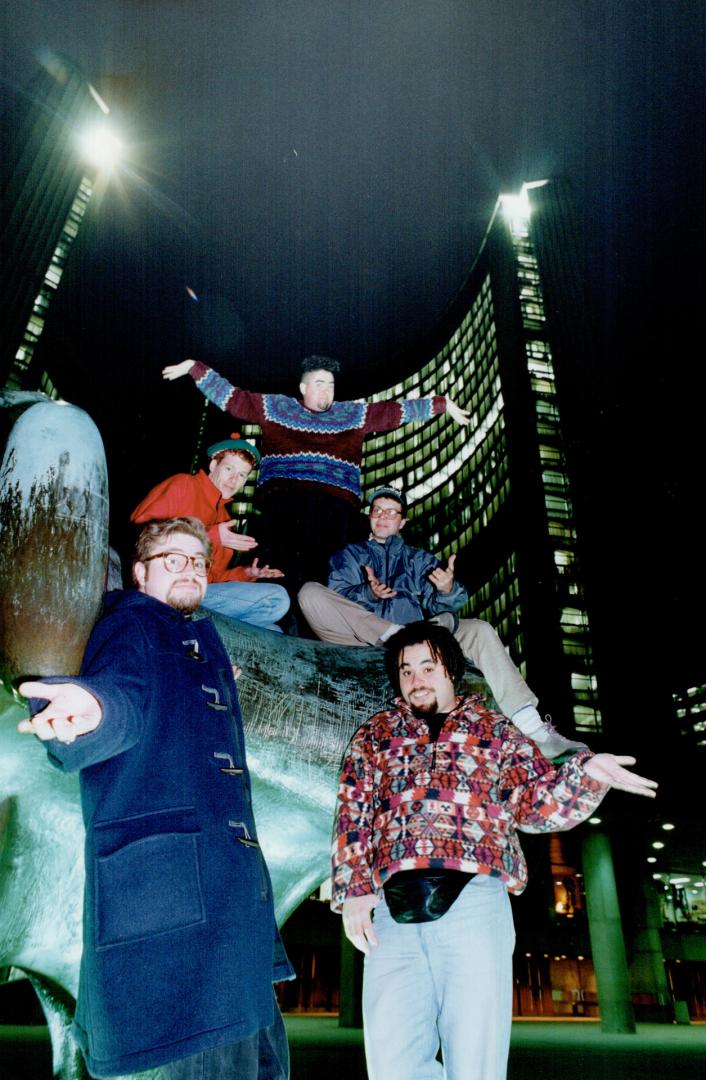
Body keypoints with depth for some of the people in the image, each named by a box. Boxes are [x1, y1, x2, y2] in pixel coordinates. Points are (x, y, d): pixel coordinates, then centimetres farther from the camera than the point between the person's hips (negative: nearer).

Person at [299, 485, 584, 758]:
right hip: (362, 639, -2)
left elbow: (435, 603, 8)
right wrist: (369, 594, -20)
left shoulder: (419, 560, 25)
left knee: (479, 630, -18)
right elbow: (338, 596, 2)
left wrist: (447, 591, -17)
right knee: (310, 592, -23)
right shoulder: (349, 555, 22)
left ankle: (533, 730, -24)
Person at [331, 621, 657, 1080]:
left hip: (473, 899, -1)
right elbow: (352, 815, 14)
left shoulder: (495, 729, 20)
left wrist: (586, 772, -7)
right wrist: (353, 888, 1)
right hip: (393, 908, 2)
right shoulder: (374, 734, 22)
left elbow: (540, 801, 12)